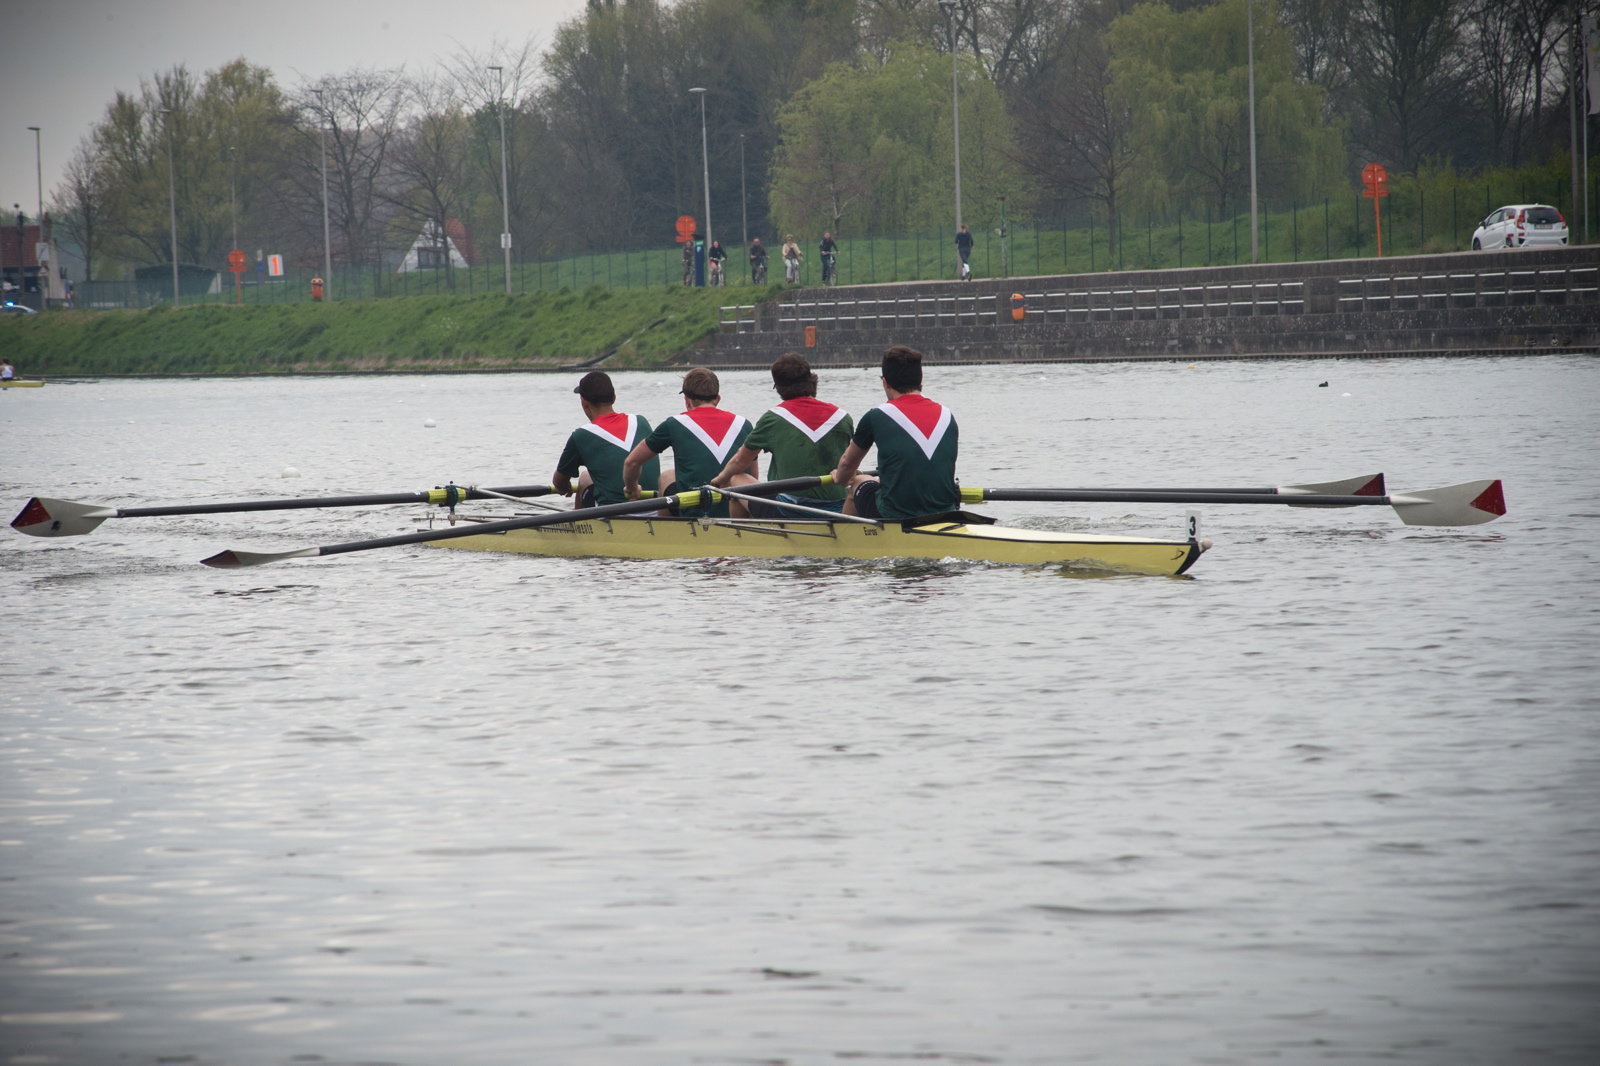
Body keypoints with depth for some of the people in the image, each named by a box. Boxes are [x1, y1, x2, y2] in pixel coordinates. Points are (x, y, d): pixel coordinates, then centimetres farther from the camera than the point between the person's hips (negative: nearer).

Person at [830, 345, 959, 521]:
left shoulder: (877, 417, -4)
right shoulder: (947, 416, 6)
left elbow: (848, 462, 15)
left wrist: (840, 478, 40)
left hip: (893, 517, -4)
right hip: (946, 518, 4)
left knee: (859, 485, 27)